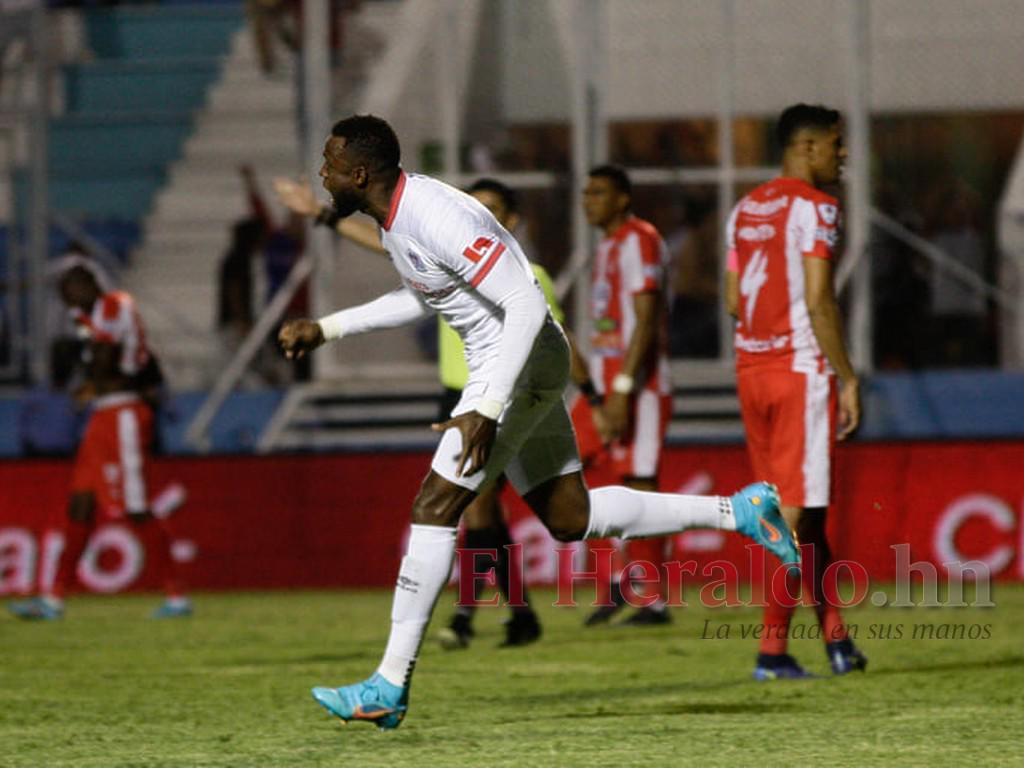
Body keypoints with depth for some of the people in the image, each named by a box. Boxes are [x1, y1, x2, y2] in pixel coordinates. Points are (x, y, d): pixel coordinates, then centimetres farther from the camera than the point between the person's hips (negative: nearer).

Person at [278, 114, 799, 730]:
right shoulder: (397, 212, 6)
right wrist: (328, 329, 21)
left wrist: (486, 410, -32)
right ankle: (738, 511, 20)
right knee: (571, 519, 14)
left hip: (520, 364, -10)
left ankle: (391, 686, -10)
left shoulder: (436, 218, -25)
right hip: (525, 370, 10)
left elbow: (526, 304, -28)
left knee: (436, 510, -12)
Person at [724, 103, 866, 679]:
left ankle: (835, 636, 18)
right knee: (797, 509, -6)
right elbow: (819, 301, -17)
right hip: (801, 370, -8)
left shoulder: (745, 210, 14)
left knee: (798, 507, 13)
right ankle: (772, 647, -9)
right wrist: (848, 378, -14)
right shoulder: (814, 207, -10)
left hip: (751, 369, 8)